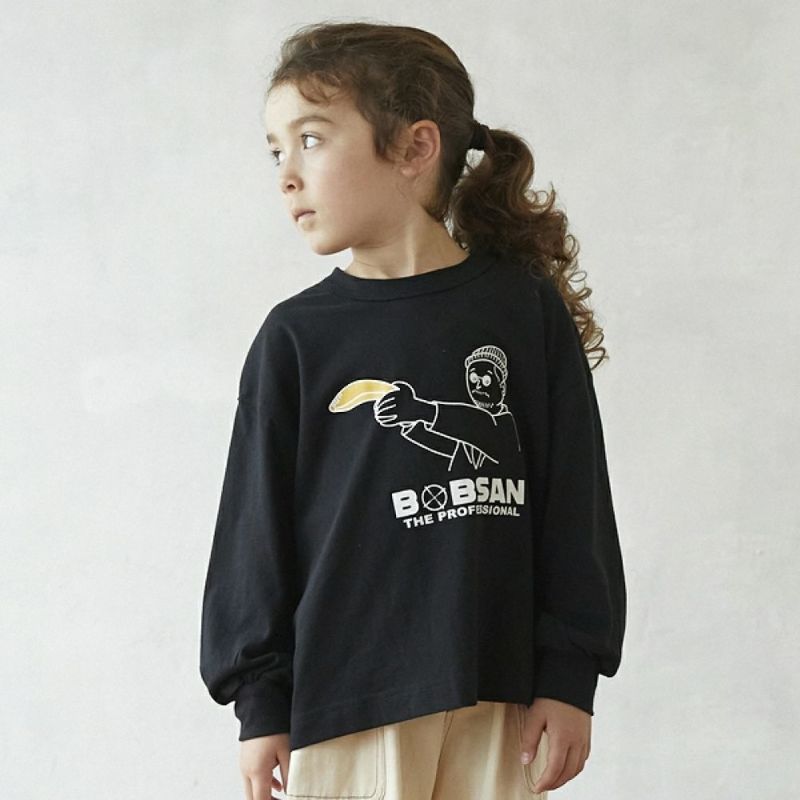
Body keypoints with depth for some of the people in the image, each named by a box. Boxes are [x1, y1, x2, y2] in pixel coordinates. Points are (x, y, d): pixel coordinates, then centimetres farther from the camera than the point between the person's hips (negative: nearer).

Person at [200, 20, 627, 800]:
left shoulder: (524, 310, 2)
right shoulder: (296, 337, 2)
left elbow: (574, 504, 5)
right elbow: (257, 525, 5)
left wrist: (570, 675, 2)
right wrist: (260, 701, 4)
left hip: (498, 693, 0)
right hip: (344, 699, 0)